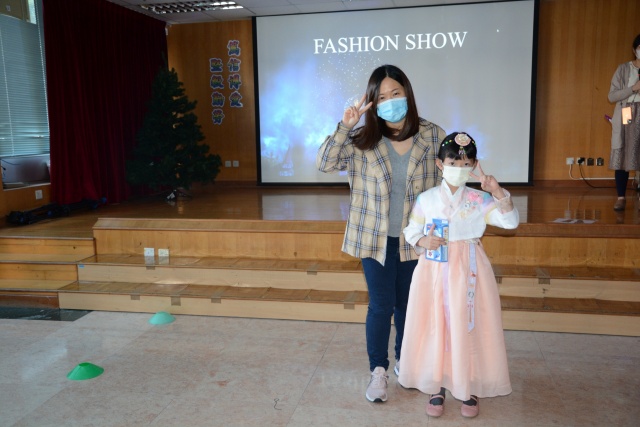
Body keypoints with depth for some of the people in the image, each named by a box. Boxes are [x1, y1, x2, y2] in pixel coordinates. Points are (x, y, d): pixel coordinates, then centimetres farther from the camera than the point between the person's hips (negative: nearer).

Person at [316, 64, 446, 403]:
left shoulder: (433, 136, -4)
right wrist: (344, 127, -24)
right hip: (376, 239, -1)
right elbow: (325, 164, -14)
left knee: (408, 304, 16)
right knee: (380, 306, 6)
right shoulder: (363, 139, -6)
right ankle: (378, 370, 25)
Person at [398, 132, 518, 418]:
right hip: (434, 269, 1)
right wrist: (423, 241, -15)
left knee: (469, 327, 6)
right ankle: (437, 387, 25)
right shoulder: (426, 199, 0)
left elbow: (510, 221, -13)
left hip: (468, 272, 0)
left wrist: (498, 194, -28)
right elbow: (411, 231, 6)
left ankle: (470, 389, 26)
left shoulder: (480, 200, -3)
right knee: (435, 327, 7)